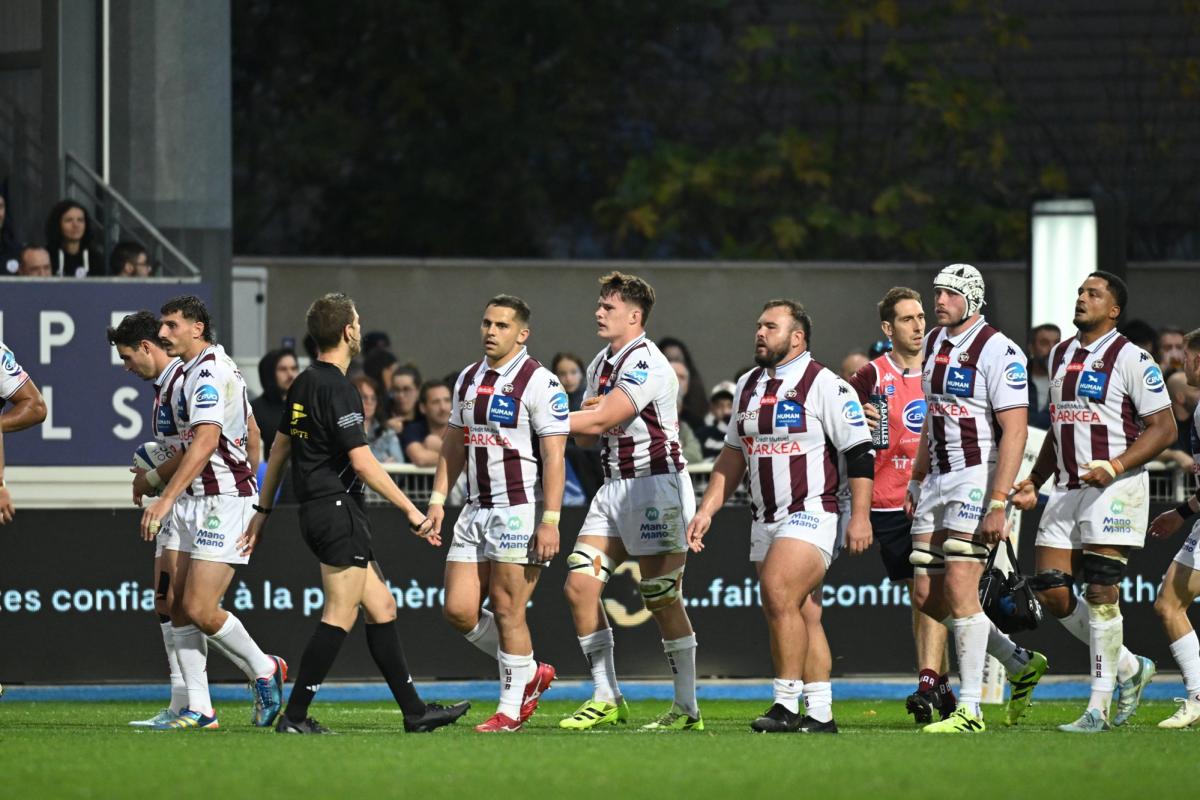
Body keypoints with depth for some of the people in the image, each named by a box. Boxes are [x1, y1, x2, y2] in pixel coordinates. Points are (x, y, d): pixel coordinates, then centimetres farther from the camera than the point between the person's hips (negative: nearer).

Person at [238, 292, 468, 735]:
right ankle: (294, 715, -8)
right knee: (340, 616, -7)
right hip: (339, 510, -10)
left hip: (316, 511, 10)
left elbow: (279, 448, 19)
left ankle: (414, 710, 13)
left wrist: (262, 510, 26)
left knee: (382, 606, 11)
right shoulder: (337, 389, -16)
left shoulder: (304, 383, 12)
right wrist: (411, 511, -16)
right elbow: (362, 462, -20)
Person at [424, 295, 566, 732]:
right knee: (458, 610, 3)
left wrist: (550, 521, -18)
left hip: (520, 510, -7)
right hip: (476, 510, 7)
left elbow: (554, 456, -13)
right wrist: (438, 499, 10)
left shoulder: (539, 382, -9)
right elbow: (454, 445, 20)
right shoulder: (468, 379, 13)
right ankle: (530, 673, 22)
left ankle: (511, 710, 8)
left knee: (507, 611, -5)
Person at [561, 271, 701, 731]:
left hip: (656, 486, -9)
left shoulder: (646, 362, -15)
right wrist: (590, 409, -9)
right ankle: (606, 699, 5)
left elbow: (600, 421, -20)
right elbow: (586, 436, 15)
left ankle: (687, 707, 2)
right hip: (615, 486, 9)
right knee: (580, 585, -2)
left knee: (663, 600, -6)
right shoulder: (601, 364, 15)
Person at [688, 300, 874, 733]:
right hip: (767, 519, 8)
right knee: (801, 616, 6)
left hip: (815, 514, -8)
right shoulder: (748, 386, 14)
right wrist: (706, 510, 16)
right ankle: (820, 714, 9)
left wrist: (860, 516, -17)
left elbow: (859, 453, -11)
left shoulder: (824, 385, -9)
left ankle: (787, 704, -19)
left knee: (779, 595, -22)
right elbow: (733, 455, 22)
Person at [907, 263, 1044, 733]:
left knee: (959, 588, -13)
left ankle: (969, 710, -9)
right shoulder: (934, 343, 13)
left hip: (978, 478, -9)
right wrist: (917, 482, 22)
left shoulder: (997, 352, -13)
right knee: (929, 598, 6)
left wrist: (998, 505, -22)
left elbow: (1014, 432, -16)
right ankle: (1020, 665, 22)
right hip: (938, 480, 9)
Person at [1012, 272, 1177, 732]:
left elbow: (1163, 428, -10)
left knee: (1101, 593, -10)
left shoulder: (1131, 360, -7)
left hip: (1114, 487, -7)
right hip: (1067, 488, 7)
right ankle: (1129, 668, 19)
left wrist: (1114, 466, -20)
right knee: (1052, 593, 0)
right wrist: (1034, 482, 18)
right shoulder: (1059, 356, 15)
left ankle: (1099, 706, -5)